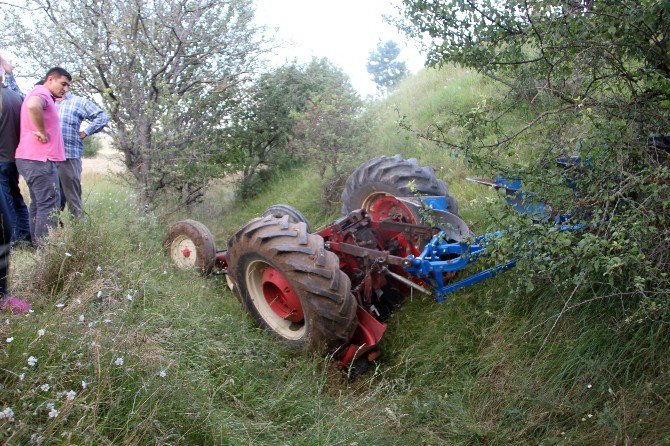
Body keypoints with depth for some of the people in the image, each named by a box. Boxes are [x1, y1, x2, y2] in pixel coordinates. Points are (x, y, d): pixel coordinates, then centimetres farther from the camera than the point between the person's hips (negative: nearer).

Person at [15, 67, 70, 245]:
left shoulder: (40, 95, 22)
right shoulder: (42, 93, -10)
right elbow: (33, 106, -34)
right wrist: (43, 133, -23)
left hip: (32, 158, 11)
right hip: (39, 159, -11)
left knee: (38, 203, 14)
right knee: (50, 205, -10)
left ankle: (36, 244, 20)